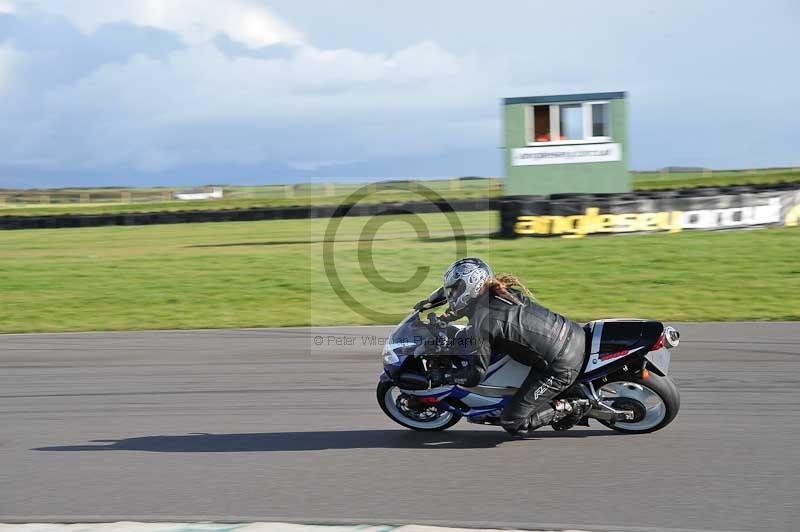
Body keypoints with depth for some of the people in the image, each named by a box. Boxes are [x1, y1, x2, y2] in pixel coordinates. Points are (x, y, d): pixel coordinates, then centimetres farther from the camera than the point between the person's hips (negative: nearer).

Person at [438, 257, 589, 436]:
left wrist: (443, 375, 5)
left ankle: (569, 408, 5)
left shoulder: (482, 323, -16)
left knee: (512, 423, 0)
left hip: (561, 367, -8)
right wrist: (451, 315, 31)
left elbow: (475, 375, -10)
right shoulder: (500, 291, 7)